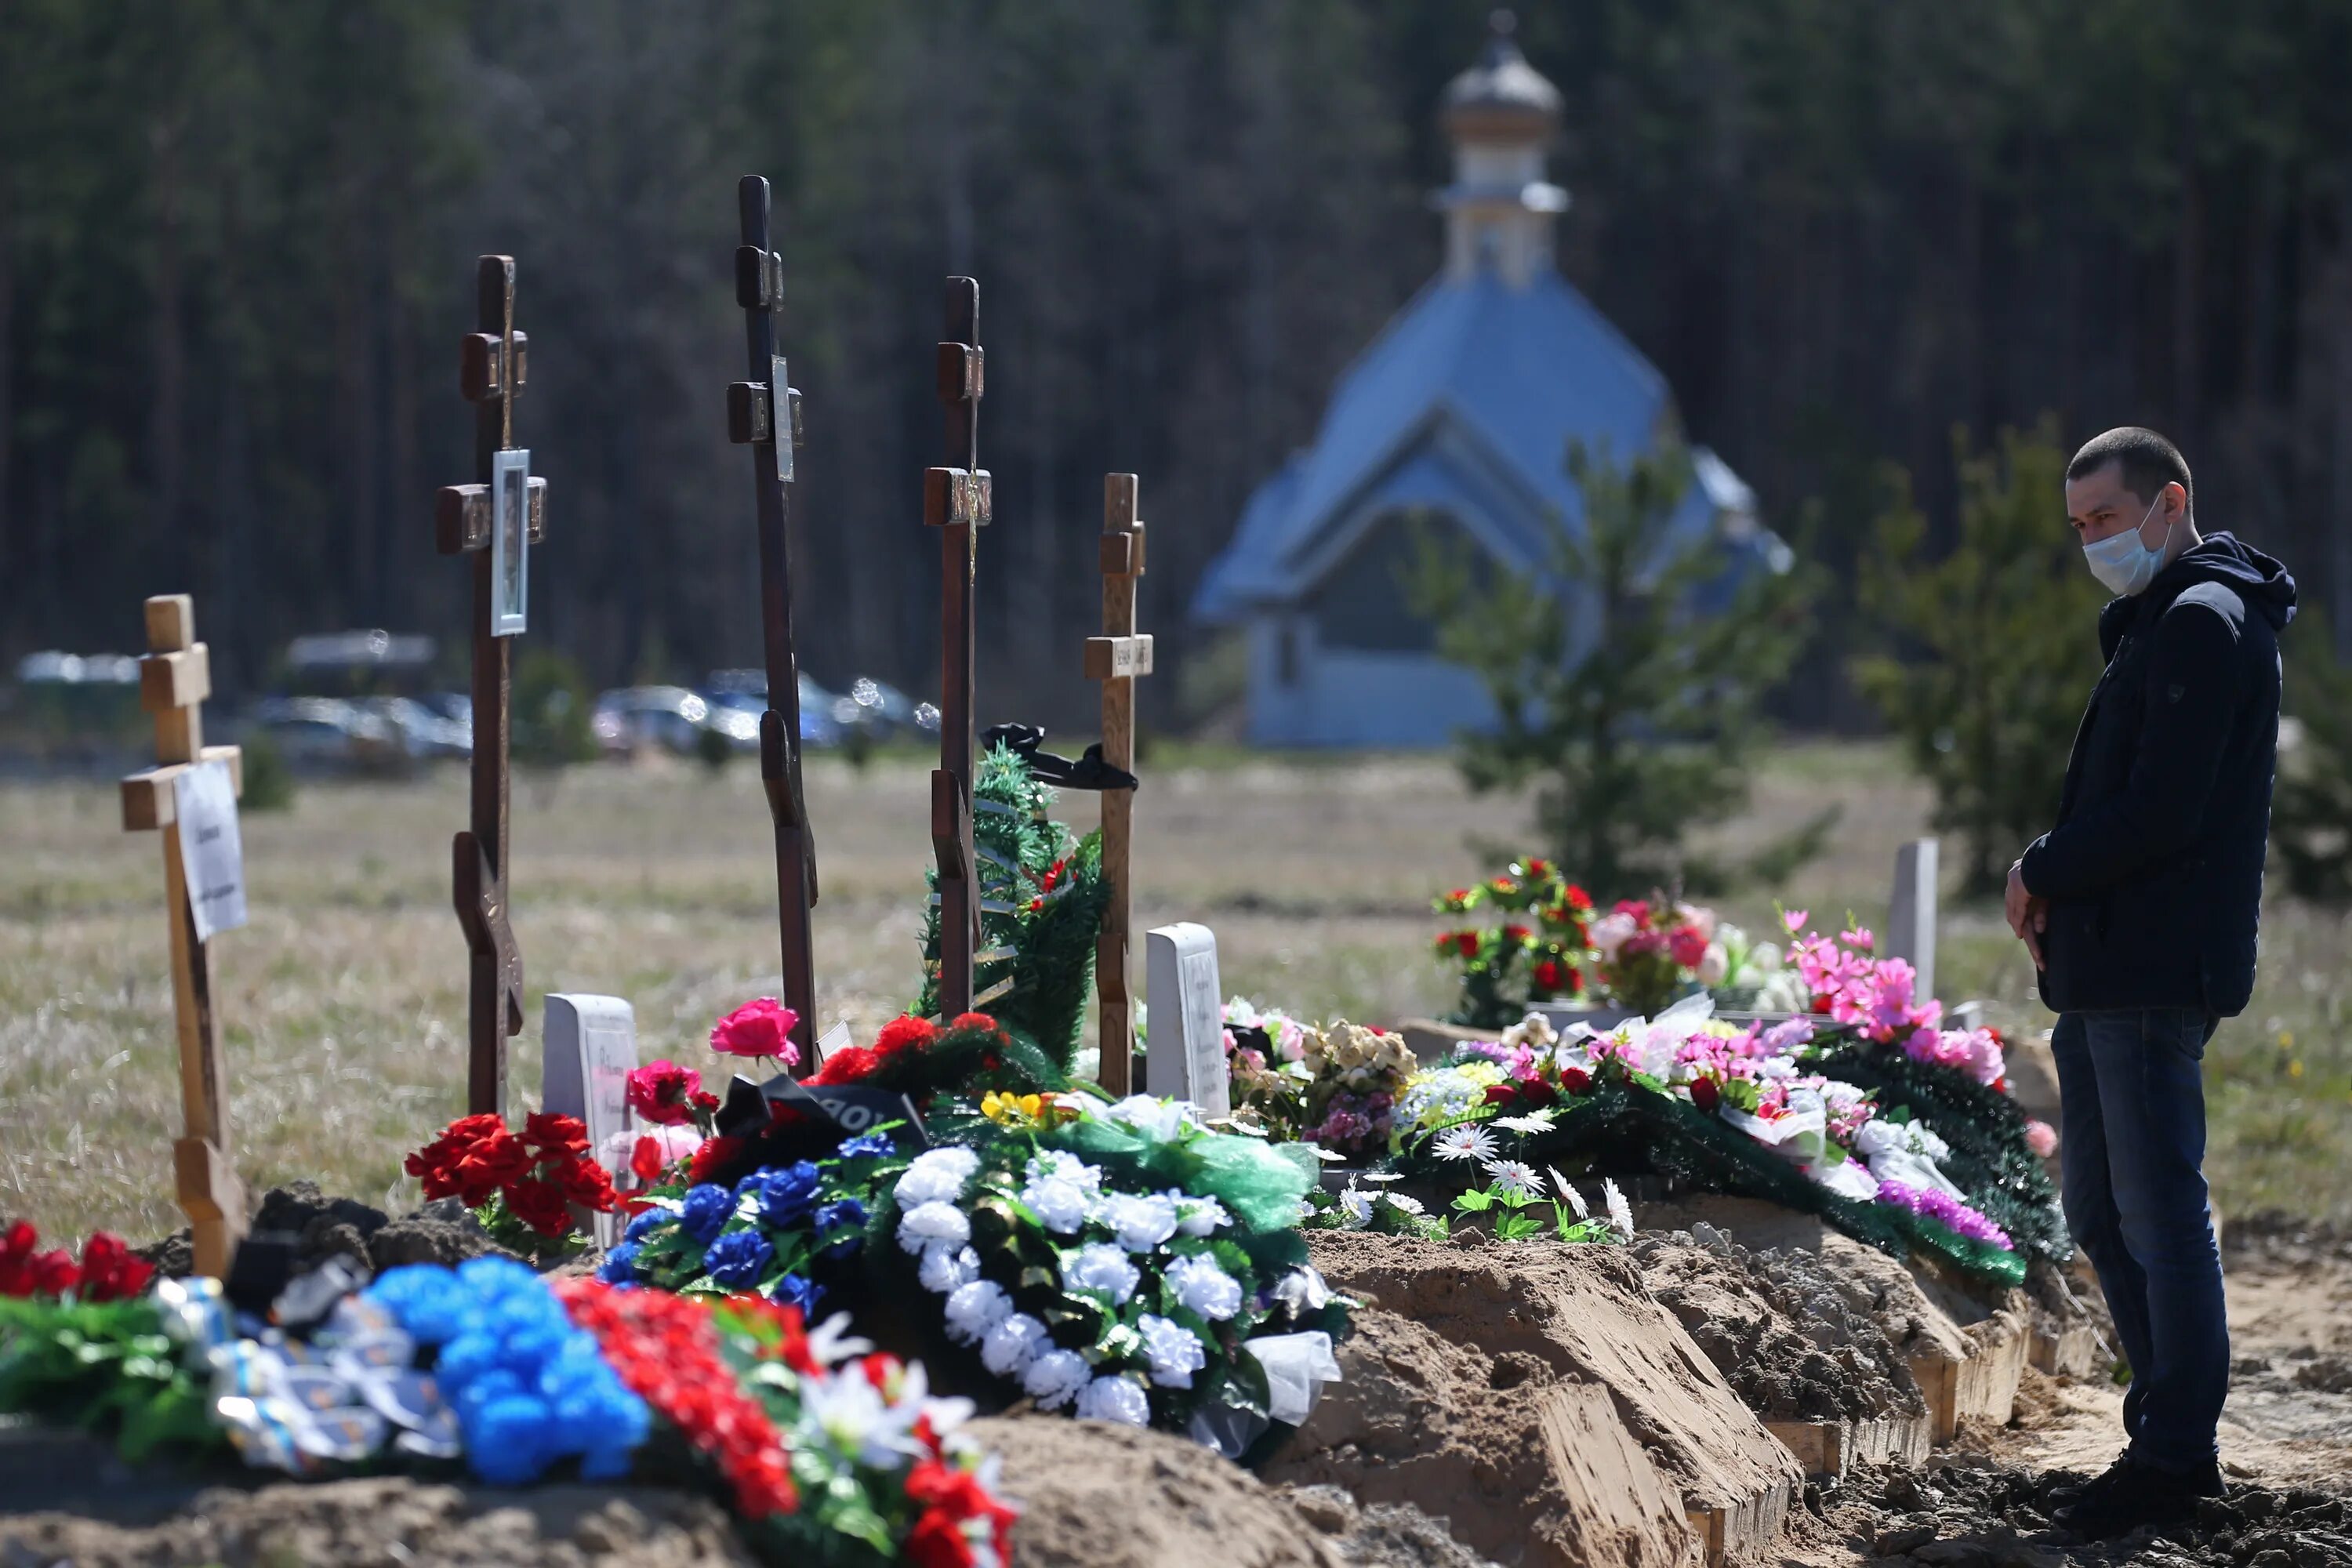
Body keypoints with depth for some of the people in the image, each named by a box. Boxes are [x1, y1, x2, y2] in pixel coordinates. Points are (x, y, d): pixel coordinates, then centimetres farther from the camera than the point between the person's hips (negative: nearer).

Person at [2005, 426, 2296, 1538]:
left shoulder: (2203, 624, -13)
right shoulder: (2155, 623, 20)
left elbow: (2159, 812, -21)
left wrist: (2043, 876, -7)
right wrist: (2056, 895, 7)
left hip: (2154, 975, -11)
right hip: (2104, 971, 11)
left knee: (2159, 1214, -7)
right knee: (2101, 1214, 14)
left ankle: (2175, 1454, -3)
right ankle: (2170, 1433, 20)